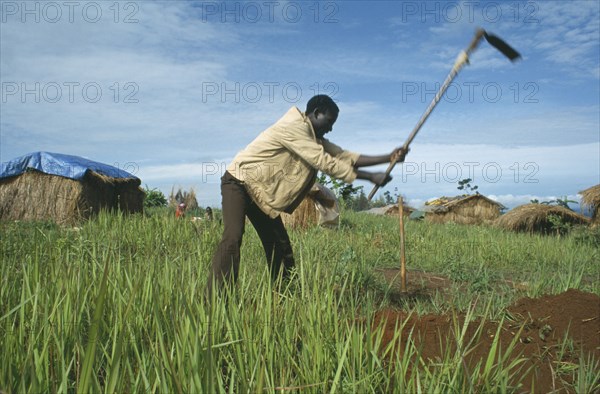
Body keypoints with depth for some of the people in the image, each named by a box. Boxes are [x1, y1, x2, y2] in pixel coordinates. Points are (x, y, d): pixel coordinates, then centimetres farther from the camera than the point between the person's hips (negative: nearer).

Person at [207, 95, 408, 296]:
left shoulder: (313, 137, 8)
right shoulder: (293, 127, -22)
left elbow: (342, 156, 4)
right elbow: (326, 163, -26)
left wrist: (388, 157, -2)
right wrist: (371, 177, -23)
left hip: (260, 191, 9)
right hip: (238, 182, -9)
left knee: (280, 245, 6)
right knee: (233, 237, -27)